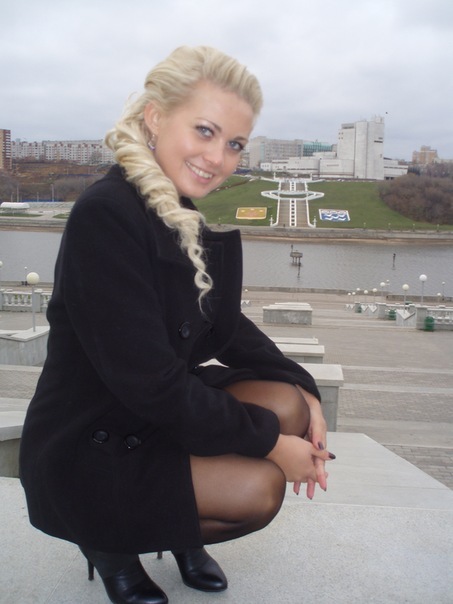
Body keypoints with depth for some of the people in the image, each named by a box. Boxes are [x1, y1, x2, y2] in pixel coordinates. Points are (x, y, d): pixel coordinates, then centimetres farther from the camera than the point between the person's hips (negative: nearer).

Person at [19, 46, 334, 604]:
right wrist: (269, 440, -19)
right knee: (258, 487, -20)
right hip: (85, 451, -7)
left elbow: (224, 328, 5)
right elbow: (149, 382, -27)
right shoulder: (105, 216, -26)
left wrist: (302, 388, -9)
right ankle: (110, 539, 7)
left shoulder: (190, 213, 0)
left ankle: (181, 533, 14)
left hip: (159, 415, 8)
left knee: (288, 405, -9)